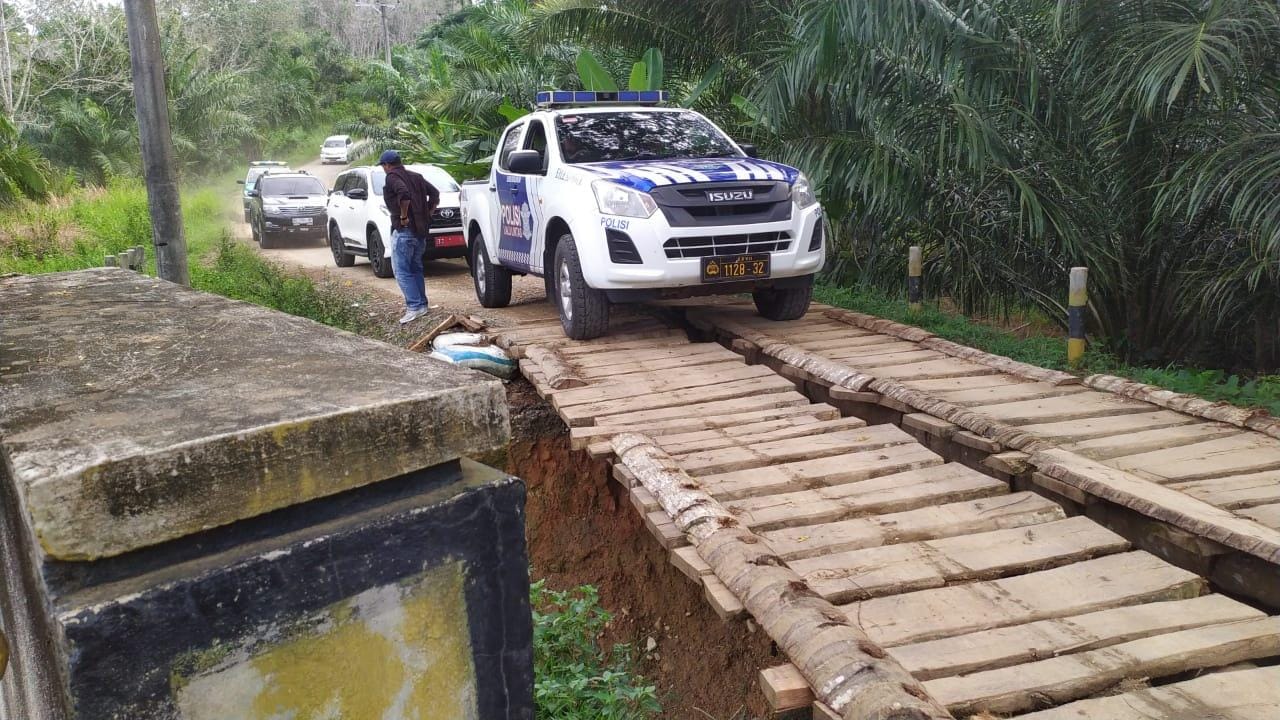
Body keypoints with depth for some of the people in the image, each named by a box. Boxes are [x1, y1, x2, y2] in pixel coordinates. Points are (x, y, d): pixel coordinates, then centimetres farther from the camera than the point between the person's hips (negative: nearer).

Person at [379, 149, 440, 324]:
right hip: (421, 229, 9)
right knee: (416, 268, 18)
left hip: (403, 231, -9)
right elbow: (435, 193, 15)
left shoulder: (392, 177, -8)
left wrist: (403, 216, -17)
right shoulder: (415, 176, 16)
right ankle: (421, 303, 21)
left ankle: (415, 307, -15)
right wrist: (428, 214, 16)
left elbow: (404, 194, -27)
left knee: (402, 270, -7)